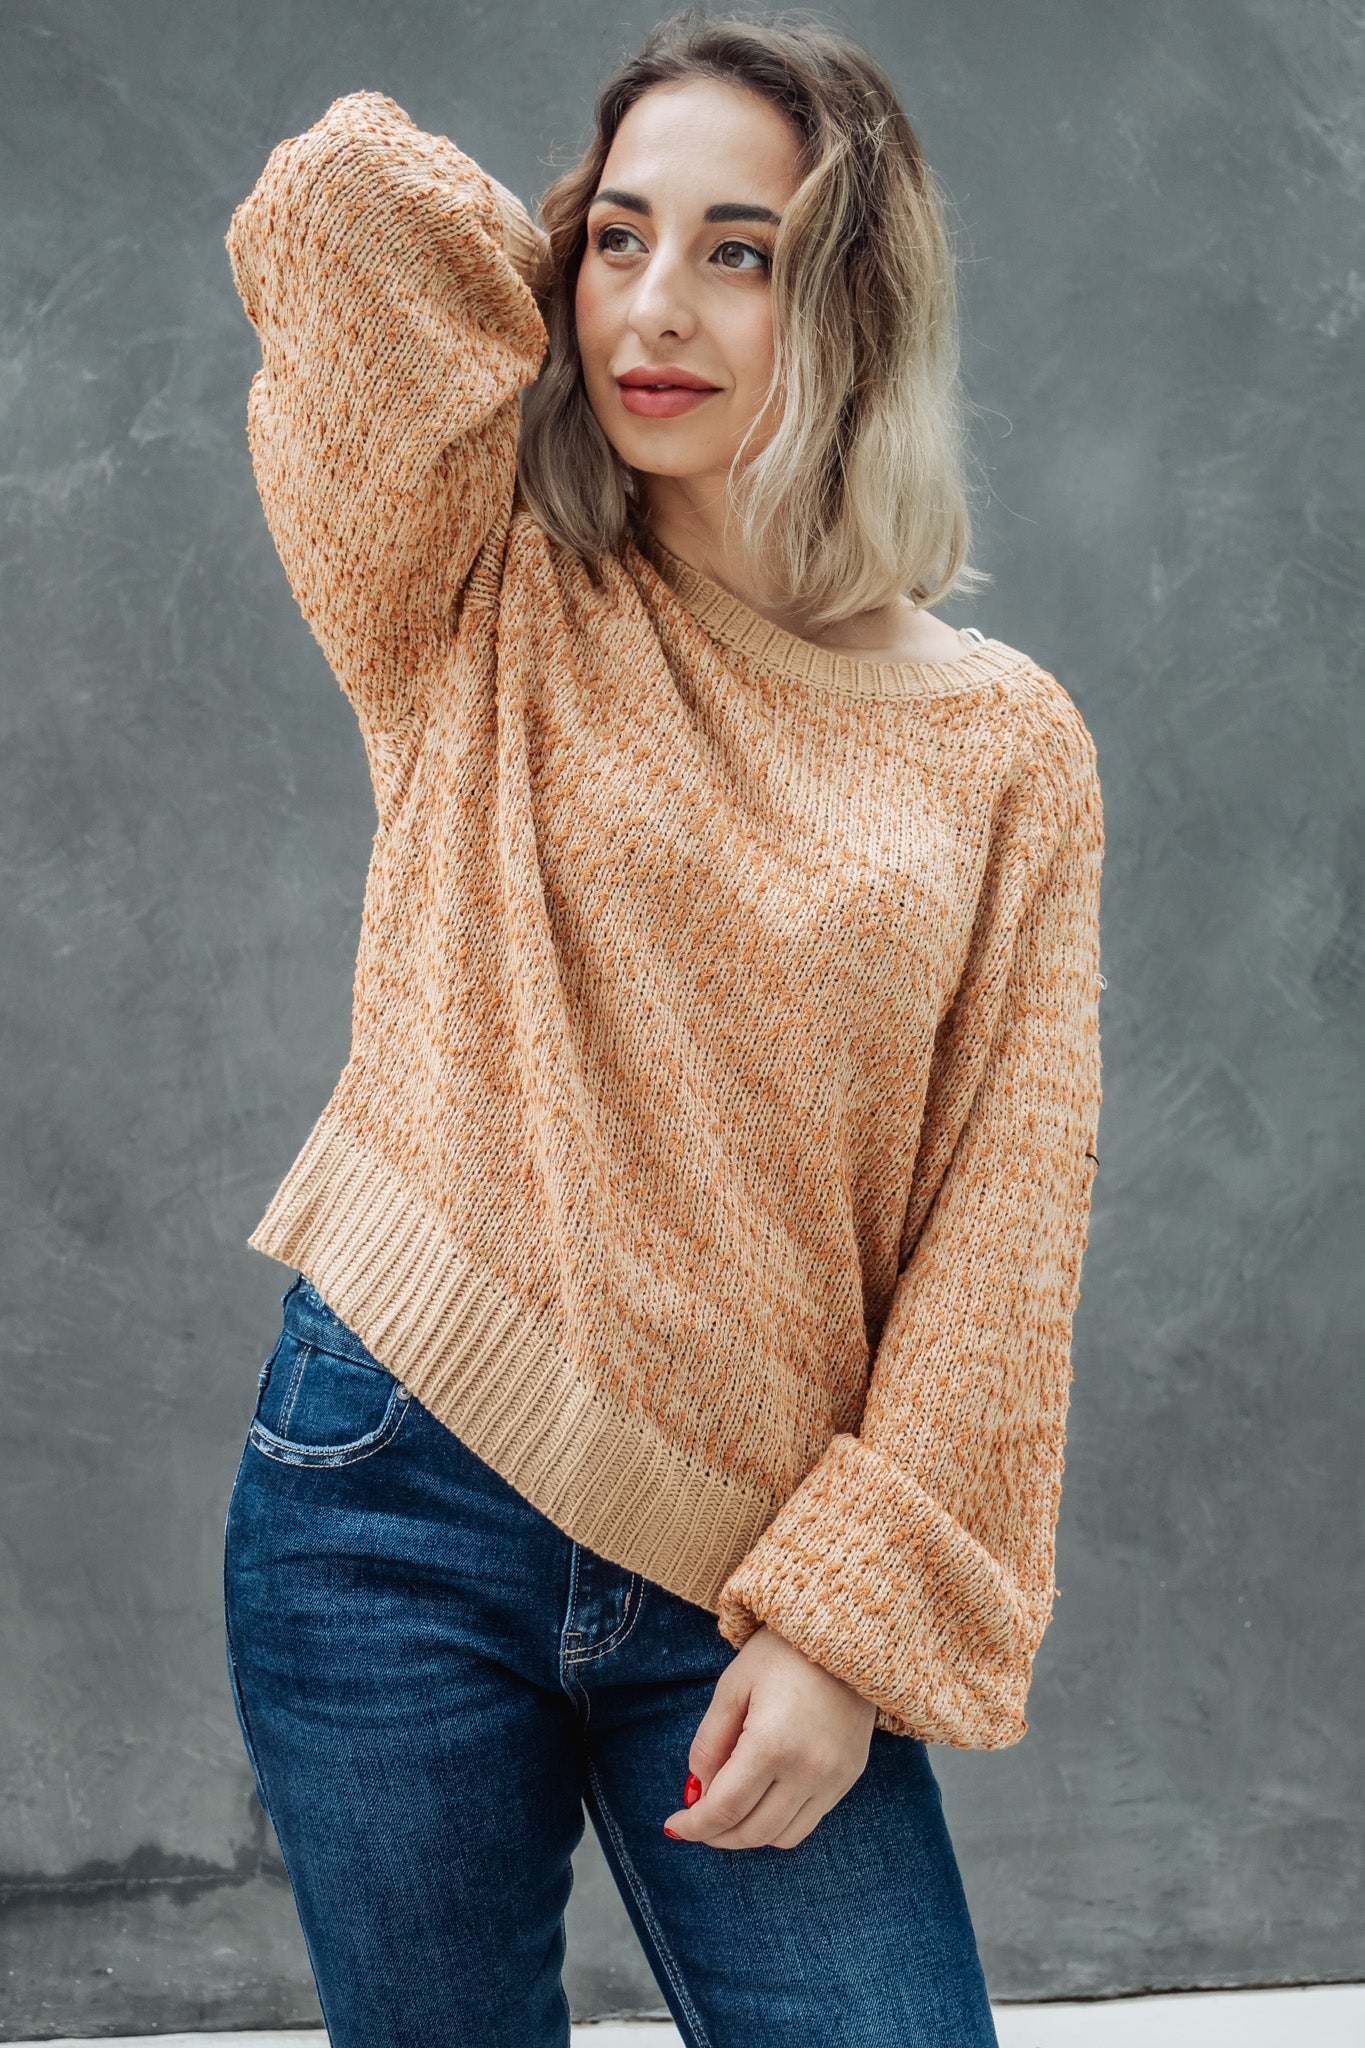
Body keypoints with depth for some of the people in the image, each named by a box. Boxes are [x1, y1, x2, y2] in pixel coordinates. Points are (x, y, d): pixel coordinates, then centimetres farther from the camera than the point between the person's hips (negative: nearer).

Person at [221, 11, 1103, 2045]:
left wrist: (856, 1620, -8)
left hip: (738, 1577, 1)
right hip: (398, 1502, 0)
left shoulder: (1007, 743, 2)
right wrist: (563, 335, 6)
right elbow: (347, 189, -8)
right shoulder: (487, 622, 3)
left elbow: (999, 1228, -1)